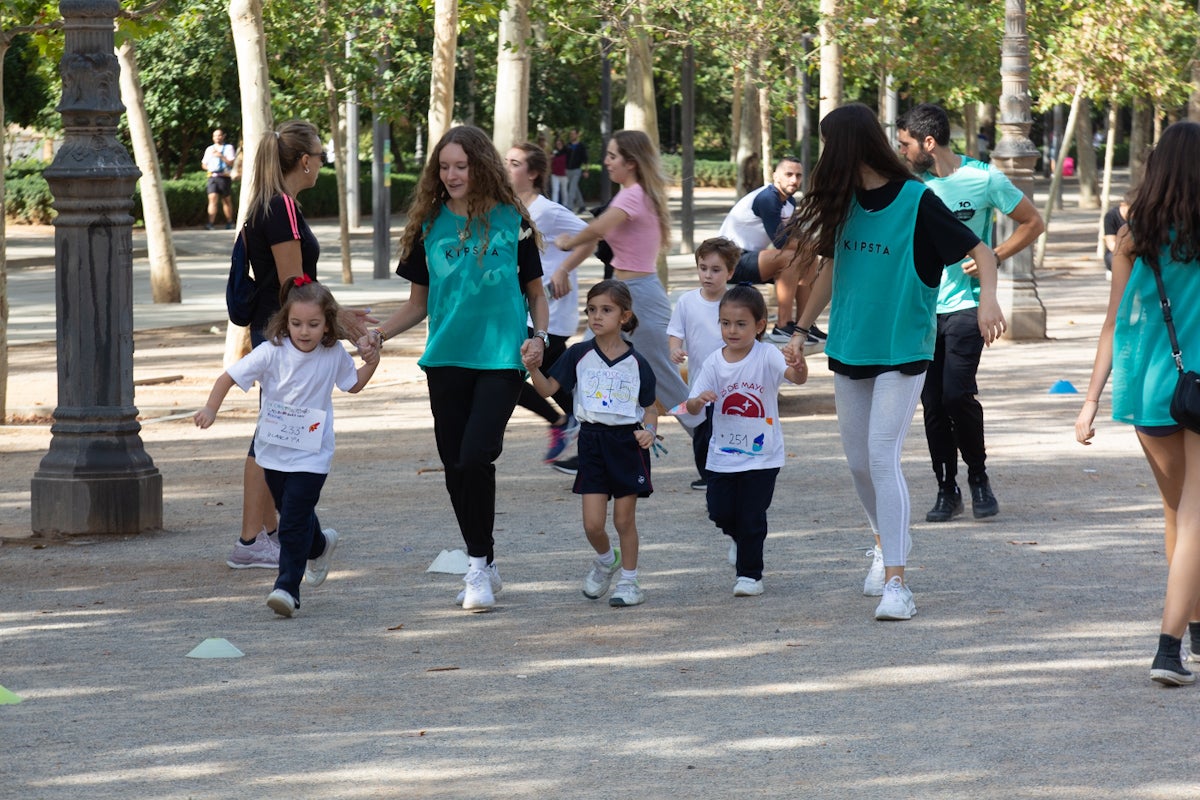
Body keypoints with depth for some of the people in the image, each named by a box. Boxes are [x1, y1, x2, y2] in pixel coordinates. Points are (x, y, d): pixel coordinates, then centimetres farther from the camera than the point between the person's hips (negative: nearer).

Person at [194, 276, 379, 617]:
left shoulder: (334, 355, -6)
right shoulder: (272, 352, -13)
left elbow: (353, 384, 14)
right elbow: (229, 377, -12)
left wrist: (371, 363, -4)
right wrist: (210, 409, -24)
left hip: (311, 456, -2)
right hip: (274, 451, 2)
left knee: (294, 521, -12)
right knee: (293, 512, 20)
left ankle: (288, 587, -9)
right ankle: (320, 546, 50)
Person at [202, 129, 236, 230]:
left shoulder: (228, 148, 6)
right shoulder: (209, 149, 17)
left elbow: (231, 163, -5)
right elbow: (204, 164, 20)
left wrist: (221, 156, -15)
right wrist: (209, 168, -1)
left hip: (224, 177, -2)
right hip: (212, 177, 2)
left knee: (226, 201, 9)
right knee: (212, 199, -14)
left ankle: (229, 223, 21)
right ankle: (210, 223, -24)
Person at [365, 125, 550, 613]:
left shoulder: (511, 221, -1)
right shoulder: (429, 225, 7)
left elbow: (536, 292, 9)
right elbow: (419, 302, 13)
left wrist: (539, 336, -9)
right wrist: (379, 334, -2)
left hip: (500, 357, -4)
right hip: (446, 359, 4)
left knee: (475, 457, -18)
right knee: (455, 466, 7)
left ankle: (479, 565, -4)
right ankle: (483, 568, 22)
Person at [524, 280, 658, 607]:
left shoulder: (636, 363, -3)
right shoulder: (578, 355, -1)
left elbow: (649, 408, 5)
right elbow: (548, 389, -1)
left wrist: (649, 430, -15)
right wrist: (533, 369, -20)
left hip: (627, 442, -1)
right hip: (592, 441, 1)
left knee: (624, 519, 4)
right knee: (592, 523, -2)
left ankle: (628, 580, 19)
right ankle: (606, 560, 30)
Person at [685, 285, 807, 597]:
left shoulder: (767, 356, -13)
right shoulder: (714, 363, -4)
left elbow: (794, 376, -29)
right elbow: (693, 407, -3)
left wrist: (800, 369, -53)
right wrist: (698, 400, -27)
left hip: (762, 455, -3)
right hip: (723, 454, 3)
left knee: (751, 517, -2)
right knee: (720, 512, 4)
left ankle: (750, 574, 14)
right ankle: (738, 537, 38)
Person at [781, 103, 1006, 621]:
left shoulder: (916, 200, -12)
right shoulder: (846, 202, 6)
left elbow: (979, 250, -11)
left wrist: (988, 298, -29)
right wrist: (800, 331, 19)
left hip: (902, 350, -6)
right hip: (850, 349, 6)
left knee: (883, 456, -16)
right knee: (858, 461, 12)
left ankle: (896, 582, -16)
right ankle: (885, 543, 38)